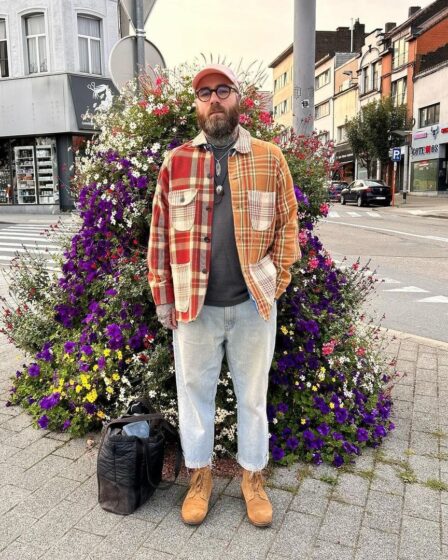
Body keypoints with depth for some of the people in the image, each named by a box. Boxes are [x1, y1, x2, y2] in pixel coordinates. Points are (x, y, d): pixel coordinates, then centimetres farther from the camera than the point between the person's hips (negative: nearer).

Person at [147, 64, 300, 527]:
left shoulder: (270, 158, 3)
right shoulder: (175, 162, 4)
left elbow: (287, 224, 3)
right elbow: (159, 234, 3)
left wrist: (276, 283, -5)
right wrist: (163, 298, 0)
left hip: (254, 304, 0)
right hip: (193, 305, 1)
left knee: (252, 394, 14)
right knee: (194, 391, 13)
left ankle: (253, 476, 35)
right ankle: (200, 476, 35)